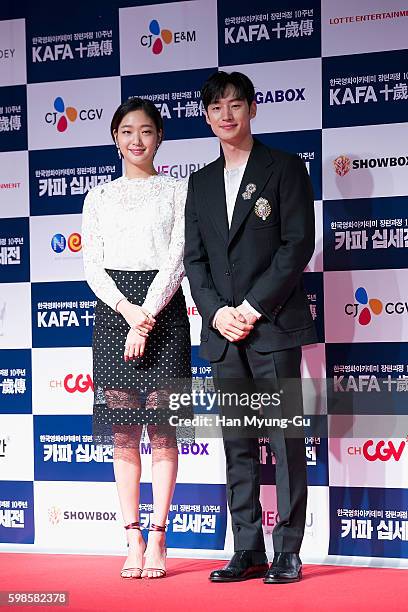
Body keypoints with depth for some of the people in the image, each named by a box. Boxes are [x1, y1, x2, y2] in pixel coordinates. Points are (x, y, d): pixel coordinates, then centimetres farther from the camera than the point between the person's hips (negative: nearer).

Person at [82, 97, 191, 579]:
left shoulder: (177, 192, 7)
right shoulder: (99, 197, 13)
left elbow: (177, 260, -2)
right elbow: (92, 266, 5)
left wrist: (147, 317, -13)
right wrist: (128, 311, -11)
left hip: (163, 308, -2)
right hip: (114, 309, 2)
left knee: (161, 427, -4)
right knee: (123, 431, 0)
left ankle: (157, 539, 0)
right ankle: (134, 540, 4)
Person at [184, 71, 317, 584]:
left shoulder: (285, 168, 2)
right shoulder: (201, 182, 17)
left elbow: (298, 244, -7)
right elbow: (194, 257, 11)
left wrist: (253, 308, -13)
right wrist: (217, 313, -5)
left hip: (273, 326, -5)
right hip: (223, 331, 5)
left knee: (286, 441, -3)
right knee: (238, 447, 7)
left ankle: (288, 553, 2)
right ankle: (248, 553, 13)